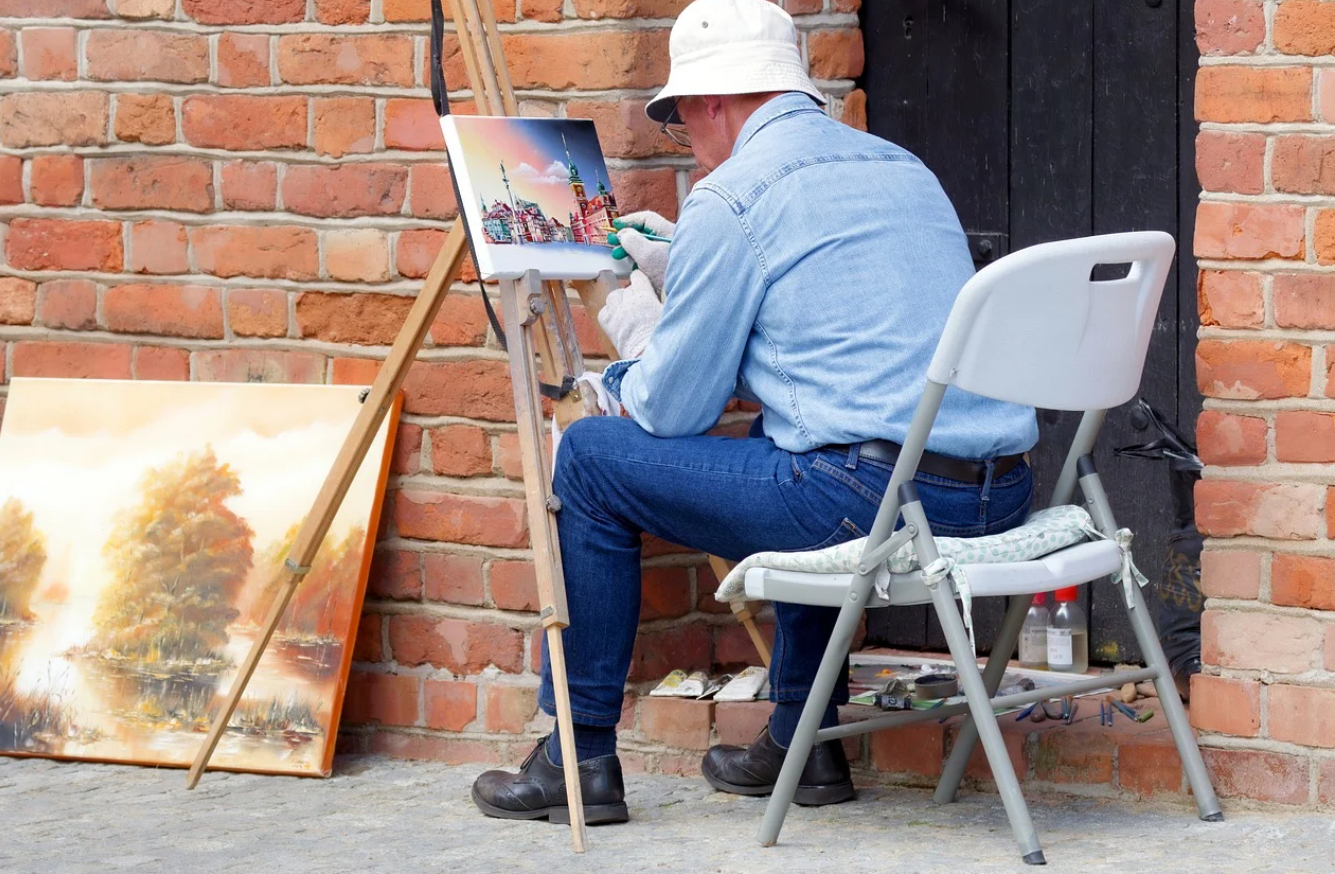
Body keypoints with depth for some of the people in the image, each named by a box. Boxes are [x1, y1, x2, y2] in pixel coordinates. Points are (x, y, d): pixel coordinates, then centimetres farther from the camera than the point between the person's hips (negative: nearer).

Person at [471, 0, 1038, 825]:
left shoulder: (729, 199, -4)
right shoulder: (903, 167, 20)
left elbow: (671, 411, 0)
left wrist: (636, 337, 22)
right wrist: (680, 275, 37)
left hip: (879, 499, -8)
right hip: (1004, 496, 8)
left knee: (593, 459, 7)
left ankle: (581, 761, 12)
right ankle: (804, 739, 36)